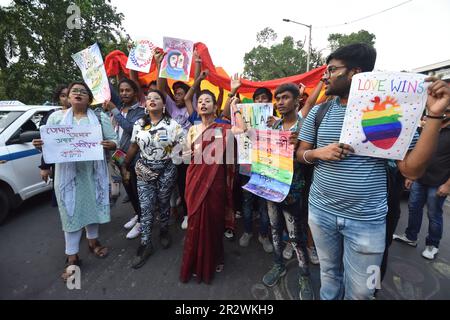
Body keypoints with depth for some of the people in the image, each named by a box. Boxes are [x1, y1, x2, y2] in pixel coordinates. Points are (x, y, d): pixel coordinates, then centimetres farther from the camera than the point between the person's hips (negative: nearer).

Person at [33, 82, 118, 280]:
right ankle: (72, 256, 17)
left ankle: (93, 241, 35)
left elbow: (113, 140, 1)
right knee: (71, 210, 4)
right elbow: (48, 142, 8)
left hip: (93, 171, 0)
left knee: (93, 204, 12)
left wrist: (110, 145, -21)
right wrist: (40, 145, -15)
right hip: (67, 172, 0)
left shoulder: (100, 118, 5)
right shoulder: (56, 117, 8)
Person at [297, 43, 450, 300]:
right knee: (329, 273, 23)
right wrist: (318, 153, -16)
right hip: (321, 211, 2)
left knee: (360, 290, 18)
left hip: (367, 220, -1)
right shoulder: (319, 112, 1)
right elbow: (301, 154, 6)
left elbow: (412, 170, -10)